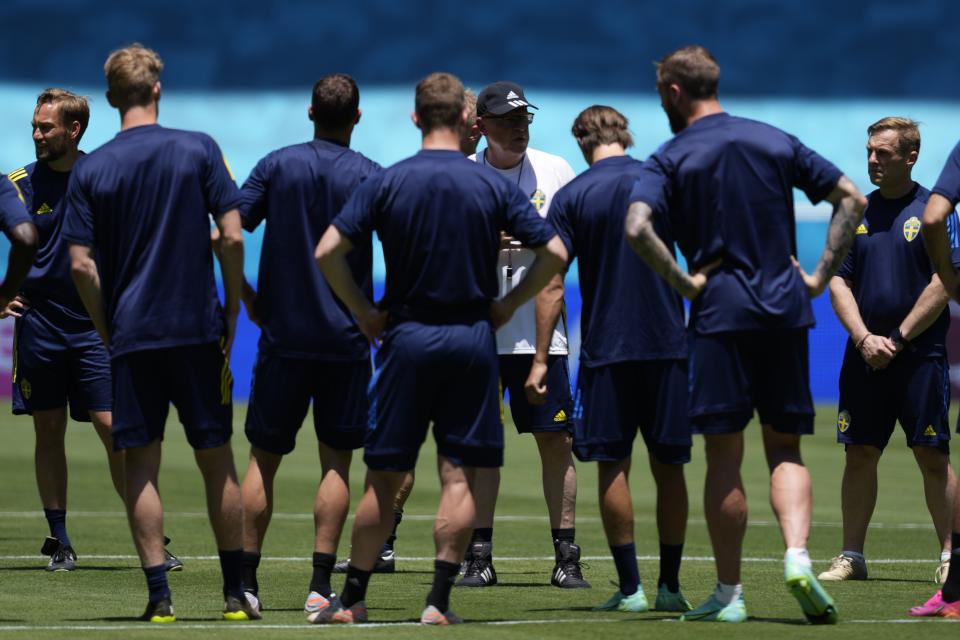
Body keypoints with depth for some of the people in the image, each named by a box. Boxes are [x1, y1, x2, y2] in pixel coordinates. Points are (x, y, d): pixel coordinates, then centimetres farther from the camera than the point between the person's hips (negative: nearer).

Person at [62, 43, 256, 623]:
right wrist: (233, 311, 4)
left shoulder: (90, 170, 0)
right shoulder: (199, 150, -2)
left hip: (131, 332, 0)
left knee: (141, 466, 4)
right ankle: (236, 593, 11)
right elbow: (232, 237, -7)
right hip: (198, 328, 0)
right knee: (217, 461, 8)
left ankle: (160, 596, -3)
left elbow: (82, 264, -3)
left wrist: (107, 330, 8)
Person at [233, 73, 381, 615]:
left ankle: (246, 580, 7)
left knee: (264, 458, 9)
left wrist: (247, 298, 6)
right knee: (336, 463, 4)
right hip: (346, 339, -1)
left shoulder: (278, 166, 1)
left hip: (282, 333, 1)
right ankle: (321, 585, -4)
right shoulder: (370, 176, -3)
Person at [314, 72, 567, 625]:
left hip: (407, 336, 0)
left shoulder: (387, 183, -3)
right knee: (459, 476, 2)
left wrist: (363, 311, 2)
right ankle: (439, 602, -2)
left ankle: (353, 600, 10)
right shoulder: (494, 186, -1)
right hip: (472, 339, 0)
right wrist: (508, 305, 7)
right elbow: (554, 252, -3)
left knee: (384, 476, 6)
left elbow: (328, 252, -9)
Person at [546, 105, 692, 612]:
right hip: (668, 343, 2)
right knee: (668, 466, 8)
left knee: (613, 467, 3)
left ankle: (630, 586, 0)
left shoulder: (571, 196, -1)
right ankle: (670, 585, 10)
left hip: (604, 348, -2)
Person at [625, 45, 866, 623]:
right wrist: (820, 276, 9)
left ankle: (729, 593, 7)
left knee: (724, 455, 3)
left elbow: (637, 228, -19)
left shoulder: (673, 159, -2)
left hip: (721, 315, -3)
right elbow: (853, 200, 9)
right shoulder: (776, 141, 10)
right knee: (785, 448, 9)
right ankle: (798, 556, -15)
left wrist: (684, 283, -8)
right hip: (786, 313, 3)